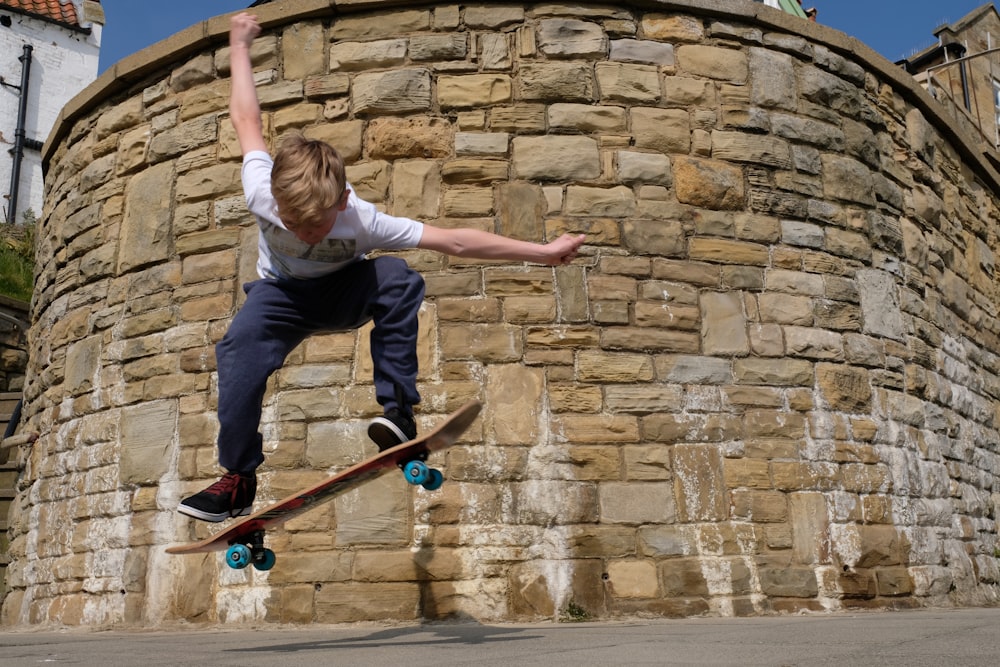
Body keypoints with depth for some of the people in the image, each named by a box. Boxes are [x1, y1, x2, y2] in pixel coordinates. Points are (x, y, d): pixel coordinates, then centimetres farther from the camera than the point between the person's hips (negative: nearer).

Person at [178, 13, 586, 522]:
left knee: (397, 278, -35)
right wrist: (239, 47, 1)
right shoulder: (262, 197, -30)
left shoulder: (364, 220, -33)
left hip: (344, 290, -1)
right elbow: (246, 119, -13)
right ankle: (239, 479, -19)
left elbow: (454, 241, -31)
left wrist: (542, 252, -28)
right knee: (240, 346, -32)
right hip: (283, 294, 1)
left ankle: (399, 414, -33)